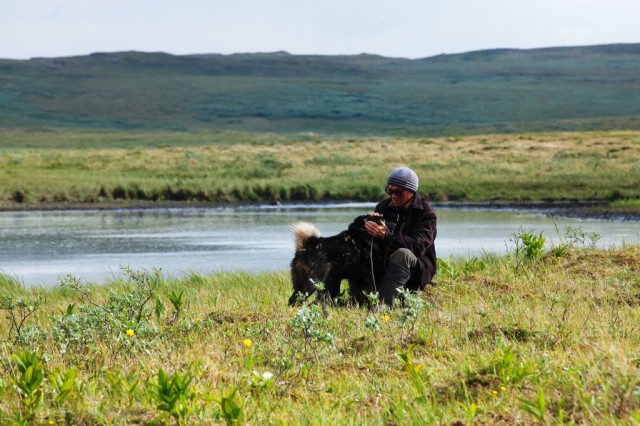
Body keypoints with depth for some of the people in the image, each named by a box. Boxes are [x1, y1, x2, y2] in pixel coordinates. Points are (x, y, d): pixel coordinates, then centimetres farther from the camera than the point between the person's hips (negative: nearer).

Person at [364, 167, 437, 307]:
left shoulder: (426, 213, -8)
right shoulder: (384, 206, 8)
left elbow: (418, 246, -24)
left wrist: (385, 235, -37)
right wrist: (370, 222, -20)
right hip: (385, 264, 5)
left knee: (402, 253, -36)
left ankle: (384, 304, -50)